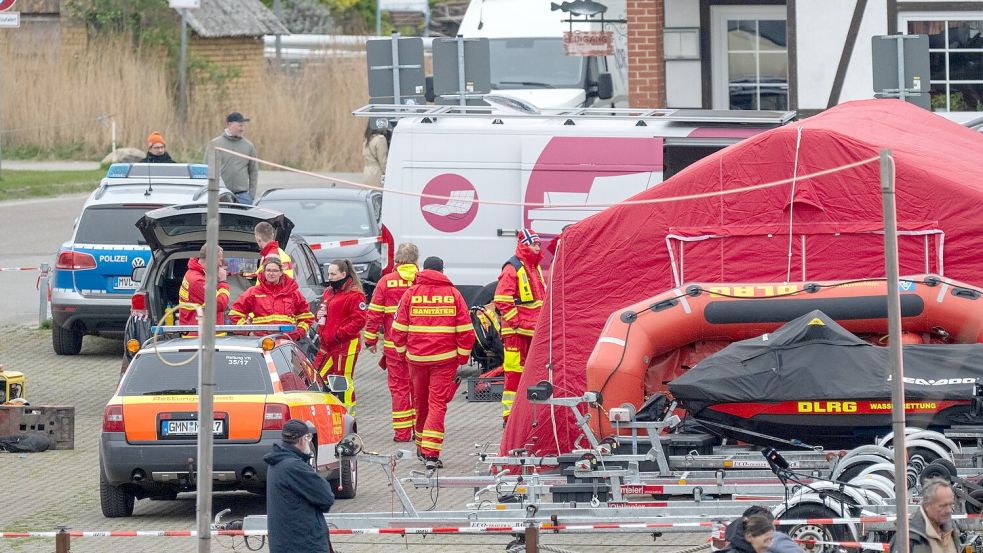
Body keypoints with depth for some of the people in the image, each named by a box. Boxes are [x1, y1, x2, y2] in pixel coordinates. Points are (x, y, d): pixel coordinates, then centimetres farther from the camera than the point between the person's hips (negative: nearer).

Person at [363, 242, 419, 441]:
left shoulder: (386, 282, -3)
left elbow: (375, 313, -1)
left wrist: (371, 339, 8)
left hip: (394, 344, -1)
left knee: (399, 387, 3)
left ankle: (402, 431, 2)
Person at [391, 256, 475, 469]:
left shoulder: (410, 293, 1)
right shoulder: (453, 294, -1)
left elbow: (399, 328, 1)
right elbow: (465, 330, -1)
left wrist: (402, 351, 14)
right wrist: (463, 358, 7)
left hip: (416, 357, 2)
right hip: (445, 358, -2)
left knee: (420, 402, 16)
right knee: (438, 403, -3)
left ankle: (422, 448, 30)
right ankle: (431, 453, -13)